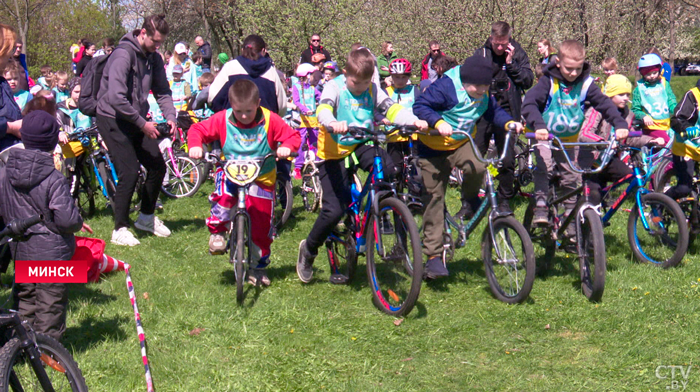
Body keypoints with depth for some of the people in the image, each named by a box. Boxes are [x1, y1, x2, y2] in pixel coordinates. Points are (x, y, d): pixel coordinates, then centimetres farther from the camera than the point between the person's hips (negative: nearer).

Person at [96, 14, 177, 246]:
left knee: (158, 166, 7)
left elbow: (162, 91, 9)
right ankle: (120, 229, -3)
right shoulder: (123, 55, -22)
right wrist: (143, 124, -25)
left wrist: (170, 116, -10)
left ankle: (146, 218, 27)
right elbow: (116, 98, -29)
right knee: (129, 172, -15)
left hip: (136, 120, 8)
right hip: (113, 120, -8)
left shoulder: (153, 58, 4)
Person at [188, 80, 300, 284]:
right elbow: (198, 129, -1)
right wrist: (195, 145, -22)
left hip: (262, 178, 0)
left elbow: (292, 135, -6)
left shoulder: (270, 120, -9)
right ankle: (217, 232, -11)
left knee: (262, 226, 3)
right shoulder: (222, 120, -7)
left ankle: (259, 266, 24)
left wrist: (286, 147, -28)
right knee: (225, 193, -36)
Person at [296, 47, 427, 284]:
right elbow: (323, 110, -29)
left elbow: (391, 109, -10)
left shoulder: (373, 90, 2)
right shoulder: (334, 87, -10)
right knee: (334, 210, -14)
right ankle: (308, 250, 13)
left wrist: (413, 121, -31)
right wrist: (333, 123, -53)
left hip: (361, 147, 4)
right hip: (334, 152, -4)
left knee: (390, 171, -26)